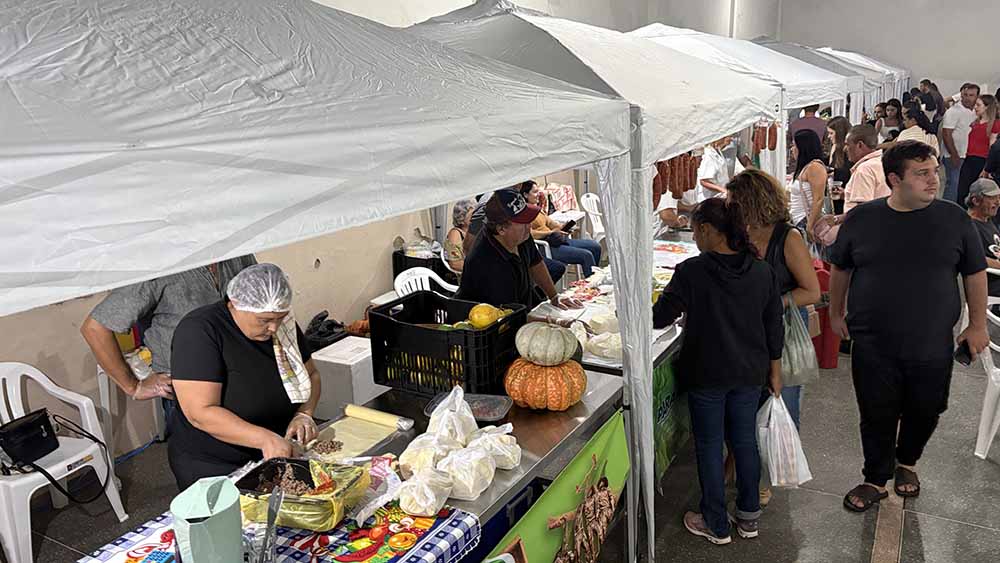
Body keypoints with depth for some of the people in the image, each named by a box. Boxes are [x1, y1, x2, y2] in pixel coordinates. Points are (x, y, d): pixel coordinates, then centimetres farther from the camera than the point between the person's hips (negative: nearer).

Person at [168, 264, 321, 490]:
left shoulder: (282, 323, 2)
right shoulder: (199, 331, -18)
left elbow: (311, 374, 13)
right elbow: (201, 413, -24)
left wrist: (304, 415, -7)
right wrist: (265, 439, -33)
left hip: (281, 455, 6)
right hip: (213, 468, -5)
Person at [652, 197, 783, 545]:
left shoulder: (691, 272, -18)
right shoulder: (762, 272, -4)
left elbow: (660, 318, -12)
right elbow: (774, 328, 3)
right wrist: (774, 373, 14)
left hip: (706, 375, -4)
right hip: (750, 373, 5)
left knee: (709, 446, 10)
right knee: (745, 441, 18)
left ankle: (716, 526, 22)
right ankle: (749, 517, 32)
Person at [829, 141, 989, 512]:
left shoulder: (954, 218, -4)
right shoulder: (861, 219, -4)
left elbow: (975, 273, 5)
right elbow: (840, 269, 9)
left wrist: (977, 324, 6)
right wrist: (836, 313, 13)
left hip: (933, 346, 1)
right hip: (873, 346, -1)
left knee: (924, 412, 16)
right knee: (878, 418, 9)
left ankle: (907, 462, 45)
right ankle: (876, 480, 29)